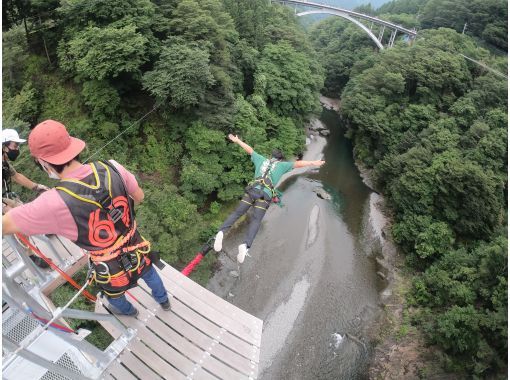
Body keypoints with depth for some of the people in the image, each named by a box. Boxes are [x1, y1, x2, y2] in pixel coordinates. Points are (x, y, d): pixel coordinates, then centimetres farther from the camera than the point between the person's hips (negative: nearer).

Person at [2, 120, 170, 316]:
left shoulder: (54, 203, -33)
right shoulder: (112, 168, -22)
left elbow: (4, 225, -18)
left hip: (114, 274, -2)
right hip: (139, 254, 3)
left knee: (113, 296, 35)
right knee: (150, 274, 37)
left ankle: (128, 311, 68)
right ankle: (164, 301, 67)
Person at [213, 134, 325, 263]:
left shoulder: (262, 159, 24)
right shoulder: (282, 165, 16)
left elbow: (249, 149, 32)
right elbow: (298, 163, 10)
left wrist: (237, 140, 44)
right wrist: (313, 163, 15)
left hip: (252, 190, 3)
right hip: (265, 195, -3)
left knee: (237, 213, 3)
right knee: (256, 220, -10)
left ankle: (222, 231, -20)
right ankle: (245, 245, -31)